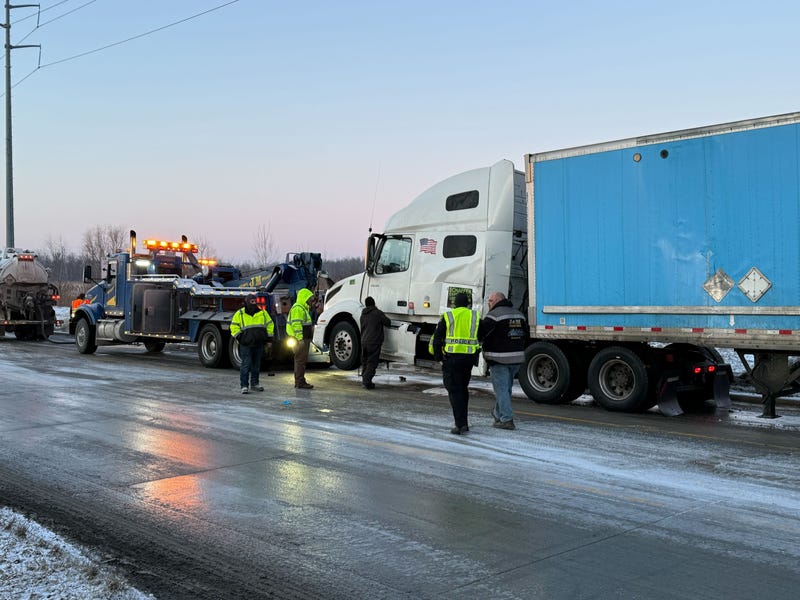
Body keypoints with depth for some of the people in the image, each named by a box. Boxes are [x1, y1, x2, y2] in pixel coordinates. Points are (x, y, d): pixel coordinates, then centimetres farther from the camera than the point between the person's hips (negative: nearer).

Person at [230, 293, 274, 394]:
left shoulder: (262, 313, 8)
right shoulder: (240, 313, -1)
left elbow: (270, 325, 16)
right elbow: (234, 327, 2)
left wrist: (268, 338, 10)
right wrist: (240, 337, -6)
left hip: (259, 344, 4)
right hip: (246, 345, -4)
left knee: (256, 365, 11)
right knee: (246, 365, -8)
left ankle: (254, 384, 21)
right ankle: (244, 386, -6)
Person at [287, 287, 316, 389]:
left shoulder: (303, 308, 20)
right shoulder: (298, 308, -15)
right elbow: (296, 325, -23)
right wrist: (300, 339, -26)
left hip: (304, 339, 11)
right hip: (300, 339, -11)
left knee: (300, 360, 14)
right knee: (301, 360, -9)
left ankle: (299, 382, 19)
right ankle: (300, 383, -8)